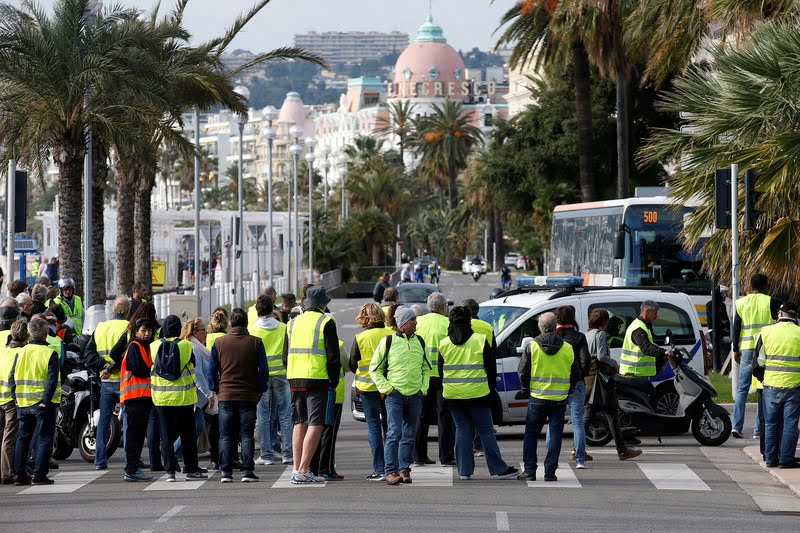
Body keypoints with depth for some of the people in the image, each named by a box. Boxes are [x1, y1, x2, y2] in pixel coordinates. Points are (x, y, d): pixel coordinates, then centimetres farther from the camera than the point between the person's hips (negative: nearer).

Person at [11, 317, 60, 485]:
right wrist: (47, 400, -15)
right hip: (44, 404, -5)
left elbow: (13, 377, 5)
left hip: (23, 403, 5)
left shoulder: (21, 353, 4)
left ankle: (19, 474, 12)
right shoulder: (50, 354, -10)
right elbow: (52, 380, -18)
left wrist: (16, 397, 9)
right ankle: (39, 474, -4)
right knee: (44, 438, 1)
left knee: (23, 438, 13)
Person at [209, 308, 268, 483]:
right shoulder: (256, 343, -1)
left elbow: (212, 370, 5)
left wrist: (216, 390, 15)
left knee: (226, 436, 6)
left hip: (226, 396, 1)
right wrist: (260, 390, 10)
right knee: (247, 436, 3)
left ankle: (226, 472, 1)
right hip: (248, 396, -1)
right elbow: (263, 370, -1)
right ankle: (247, 471, -3)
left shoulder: (219, 342, 2)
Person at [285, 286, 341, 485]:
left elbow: (286, 356, 16)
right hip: (317, 379, -6)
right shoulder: (326, 322, -4)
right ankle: (303, 471, -13)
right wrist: (334, 381, 1)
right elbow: (333, 356, -7)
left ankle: (297, 469, 11)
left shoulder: (293, 322, 14)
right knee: (315, 424, -6)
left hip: (295, 379, 6)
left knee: (299, 423, 13)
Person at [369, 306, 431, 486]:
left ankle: (404, 469, 14)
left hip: (414, 395, 4)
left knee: (409, 435, 7)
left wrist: (423, 387, 8)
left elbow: (426, 368, 22)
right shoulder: (388, 342, -2)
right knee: (394, 432, -14)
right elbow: (374, 369, 3)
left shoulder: (419, 342, 11)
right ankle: (390, 471, -14)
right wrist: (386, 388, -6)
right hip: (394, 394, -4)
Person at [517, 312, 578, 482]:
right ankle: (550, 472, 3)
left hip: (537, 398, -1)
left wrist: (526, 389, 13)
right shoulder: (567, 348, 0)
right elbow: (575, 374, 7)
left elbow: (522, 372, -3)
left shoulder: (532, 347, -6)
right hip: (559, 398, 1)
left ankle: (529, 471, 7)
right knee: (555, 435, 7)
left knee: (531, 434, 9)